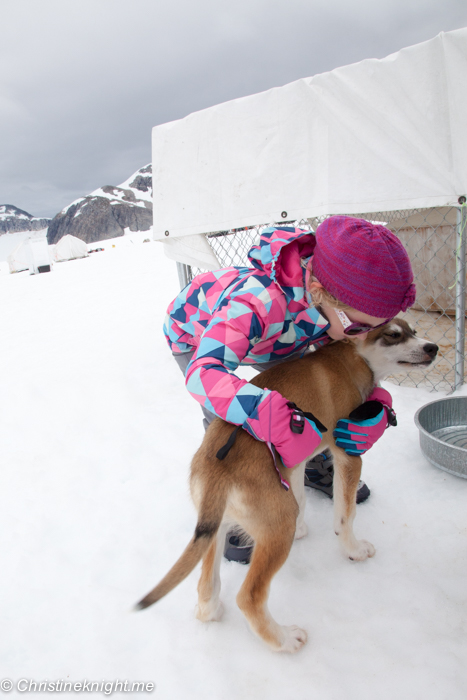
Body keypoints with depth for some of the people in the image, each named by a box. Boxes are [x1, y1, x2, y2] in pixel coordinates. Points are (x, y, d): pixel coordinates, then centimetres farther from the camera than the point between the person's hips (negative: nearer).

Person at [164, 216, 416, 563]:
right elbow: (203, 371, -60)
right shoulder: (258, 302, -51)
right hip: (193, 332, -5)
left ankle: (317, 469, 28)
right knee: (223, 420, -21)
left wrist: (377, 407, -30)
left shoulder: (340, 307, -28)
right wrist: (276, 420, -71)